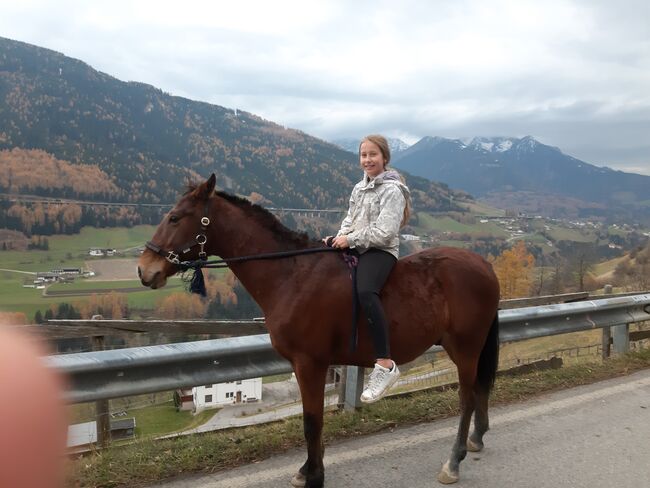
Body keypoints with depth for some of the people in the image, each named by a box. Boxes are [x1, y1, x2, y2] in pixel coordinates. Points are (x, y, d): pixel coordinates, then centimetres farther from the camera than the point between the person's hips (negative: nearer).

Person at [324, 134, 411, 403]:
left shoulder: (392, 190, -9)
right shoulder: (359, 188, 16)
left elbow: (384, 233, -18)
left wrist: (350, 239, -16)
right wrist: (338, 237, 2)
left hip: (380, 251, -9)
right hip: (354, 248, 9)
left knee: (365, 291, -36)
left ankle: (385, 364, -36)